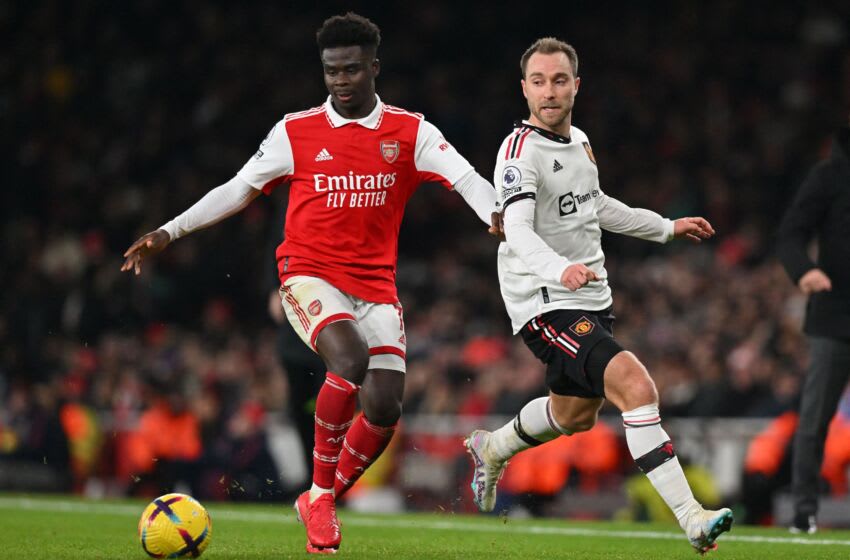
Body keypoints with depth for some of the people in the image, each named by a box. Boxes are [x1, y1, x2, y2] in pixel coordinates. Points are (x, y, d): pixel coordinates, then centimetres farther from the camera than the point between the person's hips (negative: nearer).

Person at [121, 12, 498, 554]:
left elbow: (468, 179, -7)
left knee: (385, 408, -9)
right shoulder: (296, 132, 3)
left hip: (376, 285, 3)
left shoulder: (410, 132, 3)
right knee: (350, 360, -31)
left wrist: (498, 217, -28)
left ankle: (321, 502, 17)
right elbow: (238, 189, 10)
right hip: (310, 275, -2)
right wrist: (169, 232, 6)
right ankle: (321, 496, -16)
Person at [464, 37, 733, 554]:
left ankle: (491, 449, 53)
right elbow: (518, 233, -32)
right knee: (636, 387, -25)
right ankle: (691, 518, -26)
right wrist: (561, 269, -51)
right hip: (546, 305, -9)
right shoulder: (521, 152, -18)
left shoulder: (579, 141, 9)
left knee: (575, 416, 24)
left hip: (592, 299, 9)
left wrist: (667, 227, 34)